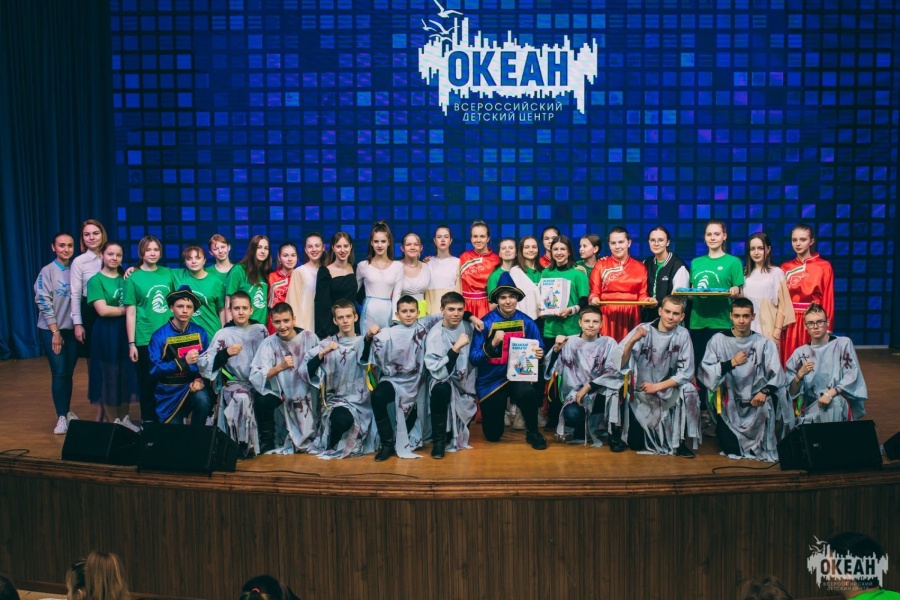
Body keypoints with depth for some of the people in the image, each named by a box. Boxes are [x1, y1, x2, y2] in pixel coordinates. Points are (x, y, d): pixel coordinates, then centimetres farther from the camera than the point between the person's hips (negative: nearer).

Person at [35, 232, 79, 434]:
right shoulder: (47, 272, -5)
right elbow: (44, 303, -8)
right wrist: (55, 331, -10)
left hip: (72, 329, 3)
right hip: (51, 330, -3)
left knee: (68, 373, 9)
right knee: (58, 373, -4)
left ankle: (67, 412, 22)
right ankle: (61, 417, 3)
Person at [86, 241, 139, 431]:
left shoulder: (126, 277, 10)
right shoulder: (96, 280, -7)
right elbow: (103, 310, -16)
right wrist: (126, 309, -8)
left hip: (126, 331, 5)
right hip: (106, 333, -5)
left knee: (127, 375, 10)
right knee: (109, 376, 3)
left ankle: (124, 418, 23)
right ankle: (113, 421, 15)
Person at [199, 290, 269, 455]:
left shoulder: (260, 330, 10)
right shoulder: (223, 334, 3)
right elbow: (204, 364, -6)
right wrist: (226, 353, -18)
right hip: (234, 383, -2)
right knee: (242, 398, -35)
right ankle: (244, 445, -20)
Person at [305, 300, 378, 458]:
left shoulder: (363, 342, 7)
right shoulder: (326, 344, 7)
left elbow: (365, 358, -19)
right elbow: (305, 371, -3)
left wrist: (369, 336, -38)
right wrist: (323, 353, -17)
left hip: (359, 402, 2)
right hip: (335, 400, -1)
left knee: (347, 417, -28)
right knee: (341, 418, -31)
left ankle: (343, 445, 5)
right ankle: (331, 447, -1)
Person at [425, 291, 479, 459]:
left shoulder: (467, 326, -5)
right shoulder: (435, 335, -21)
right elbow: (439, 372, -31)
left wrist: (473, 384, 8)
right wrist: (456, 347, -37)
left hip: (464, 381, 6)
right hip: (443, 379, -6)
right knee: (441, 389, -37)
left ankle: (454, 433, 32)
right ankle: (438, 440, -23)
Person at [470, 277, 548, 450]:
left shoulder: (527, 322, -6)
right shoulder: (486, 323, -12)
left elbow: (539, 349, 4)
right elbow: (473, 358, -15)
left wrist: (539, 354, -19)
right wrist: (493, 343, -29)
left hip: (517, 375, 0)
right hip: (491, 379, 0)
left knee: (528, 393, -36)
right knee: (493, 435, 8)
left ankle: (532, 432, -7)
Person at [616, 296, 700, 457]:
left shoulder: (682, 335, -7)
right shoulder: (643, 330, -12)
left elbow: (686, 373, -9)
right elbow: (619, 363, -19)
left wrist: (657, 387, -18)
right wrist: (631, 341, -35)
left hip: (668, 393, 2)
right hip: (640, 393, -2)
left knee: (689, 390, -26)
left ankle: (680, 442, -8)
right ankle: (617, 433, 15)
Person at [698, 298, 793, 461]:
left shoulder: (764, 343, 2)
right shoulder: (718, 340, 0)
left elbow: (777, 374, -7)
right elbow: (705, 371, -7)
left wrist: (765, 391, -24)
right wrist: (732, 362, -12)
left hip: (756, 405, 1)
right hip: (728, 405, -1)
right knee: (731, 448, -12)